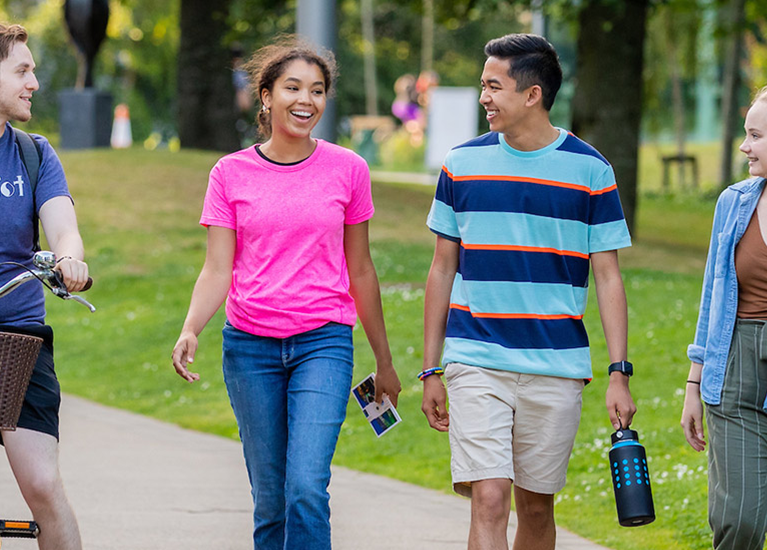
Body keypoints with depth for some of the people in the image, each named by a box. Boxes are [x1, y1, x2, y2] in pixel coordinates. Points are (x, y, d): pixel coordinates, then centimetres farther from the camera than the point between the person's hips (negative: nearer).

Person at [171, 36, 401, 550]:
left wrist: (384, 361, 15)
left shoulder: (347, 169, 2)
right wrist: (191, 330, -20)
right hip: (250, 347, 1)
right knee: (270, 501, 4)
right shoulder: (231, 173, 3)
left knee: (307, 489, -18)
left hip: (323, 342, -1)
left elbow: (360, 271, 10)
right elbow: (218, 270, -1)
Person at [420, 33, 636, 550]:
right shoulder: (463, 164, 5)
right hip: (476, 365, 0)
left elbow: (608, 278, 3)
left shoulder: (590, 171, 1)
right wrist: (431, 370, 9)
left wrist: (619, 373, -5)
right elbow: (443, 269, 11)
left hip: (556, 370, 0)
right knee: (489, 501, -12)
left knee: (537, 507, 8)